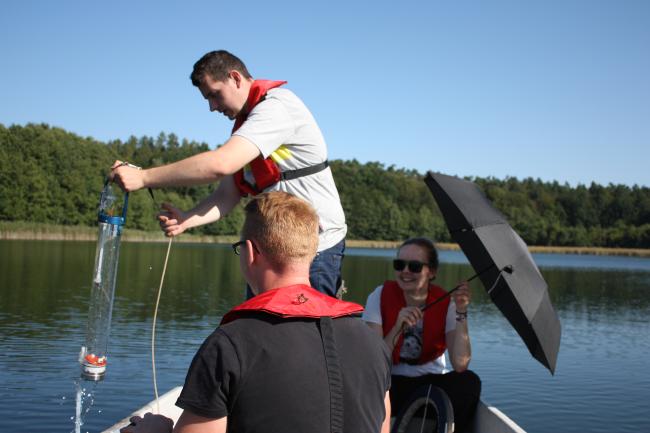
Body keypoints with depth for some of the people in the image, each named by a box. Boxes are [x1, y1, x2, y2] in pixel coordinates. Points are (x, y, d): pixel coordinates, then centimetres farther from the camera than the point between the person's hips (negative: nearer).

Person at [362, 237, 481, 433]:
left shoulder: (446, 303, -8)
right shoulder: (381, 296, -10)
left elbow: (460, 365, -20)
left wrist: (461, 313, -26)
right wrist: (397, 328, -31)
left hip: (433, 382, 2)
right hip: (391, 383, -1)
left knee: (469, 382, -27)